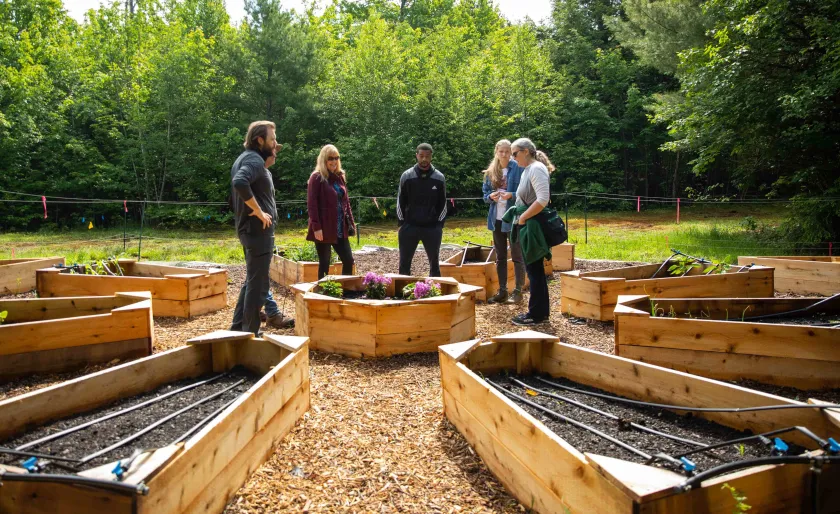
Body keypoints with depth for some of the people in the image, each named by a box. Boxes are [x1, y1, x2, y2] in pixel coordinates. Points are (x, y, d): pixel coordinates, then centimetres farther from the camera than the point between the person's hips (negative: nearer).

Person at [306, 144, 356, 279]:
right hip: (324, 229, -6)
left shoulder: (340, 177, 14)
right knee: (324, 263, 1)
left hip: (340, 229, 7)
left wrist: (351, 222, 12)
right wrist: (316, 227, -19)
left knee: (348, 260, 6)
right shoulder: (317, 178, -6)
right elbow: (311, 204, -13)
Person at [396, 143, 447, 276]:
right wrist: (402, 223, 0)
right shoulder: (407, 176, -1)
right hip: (409, 226, 0)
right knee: (404, 263, 4)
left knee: (434, 263, 9)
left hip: (432, 228, 1)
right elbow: (400, 202, 4)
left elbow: (443, 204, 7)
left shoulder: (439, 178, 1)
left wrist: (439, 224, 2)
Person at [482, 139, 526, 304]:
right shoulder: (490, 171, 9)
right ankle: (502, 291, 19)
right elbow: (485, 193, 13)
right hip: (497, 218, 6)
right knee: (500, 257, 11)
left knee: (517, 256, 1)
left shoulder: (518, 169, -7)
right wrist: (490, 196, -8)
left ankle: (518, 291, 8)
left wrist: (512, 195, -24)